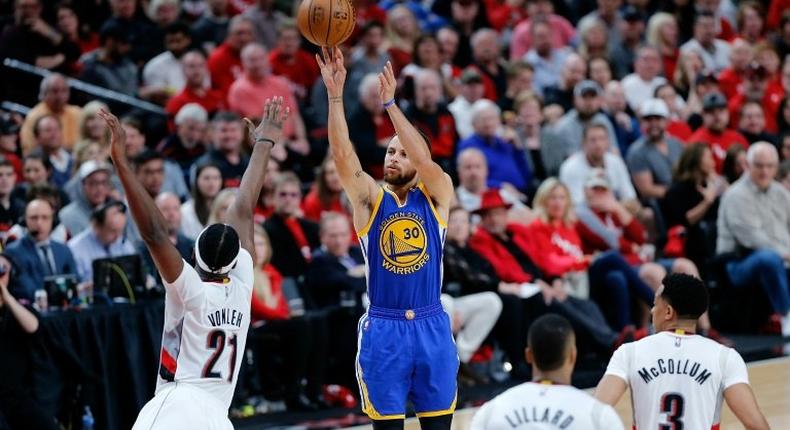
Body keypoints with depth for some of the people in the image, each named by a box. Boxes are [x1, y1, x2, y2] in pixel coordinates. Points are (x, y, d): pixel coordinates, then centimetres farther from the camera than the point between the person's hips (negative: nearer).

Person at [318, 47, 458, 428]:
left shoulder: (436, 196, 2)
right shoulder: (370, 198, 2)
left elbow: (425, 160, -18)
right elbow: (342, 156, -14)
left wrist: (389, 104, -26)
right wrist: (335, 94, -25)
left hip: (431, 326, 0)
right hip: (383, 328, 0)